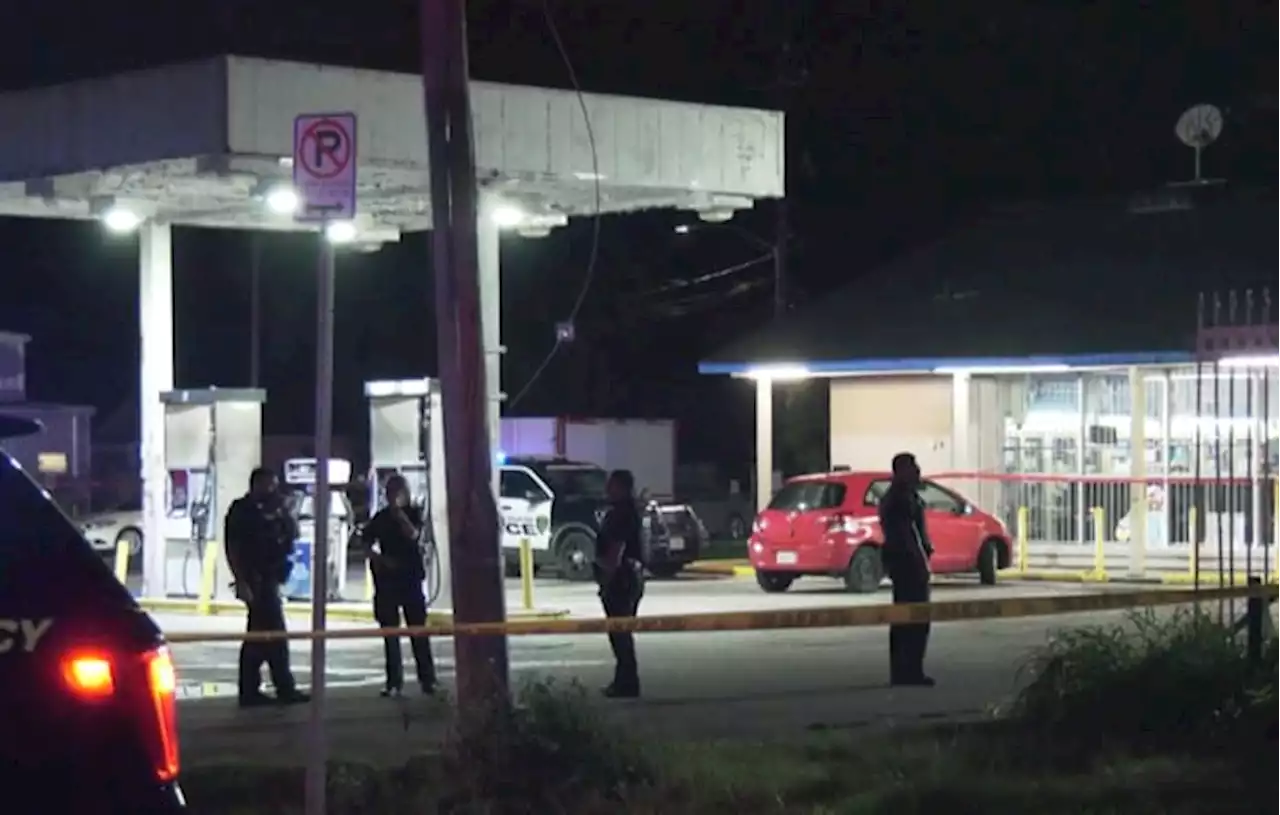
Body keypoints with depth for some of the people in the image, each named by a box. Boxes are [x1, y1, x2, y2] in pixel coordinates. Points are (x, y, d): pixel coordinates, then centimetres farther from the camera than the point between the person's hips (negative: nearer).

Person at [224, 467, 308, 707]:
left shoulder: (269, 509, 15)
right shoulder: (242, 511, -9)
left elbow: (292, 532, 14)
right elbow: (232, 550, -14)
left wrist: (282, 511, 0)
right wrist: (242, 583, -21)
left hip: (269, 579, 9)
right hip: (256, 580, -9)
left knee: (258, 636, 9)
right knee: (274, 634, -9)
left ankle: (250, 691, 12)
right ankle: (285, 689, -7)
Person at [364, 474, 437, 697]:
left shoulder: (413, 513, 3)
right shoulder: (380, 517, 9)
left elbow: (413, 534, -15)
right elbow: (368, 544, 8)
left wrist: (398, 511, -17)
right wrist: (381, 559, -9)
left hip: (411, 577, -2)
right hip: (387, 578, 2)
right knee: (390, 632, 2)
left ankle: (427, 679, 1)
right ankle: (394, 681, 5)